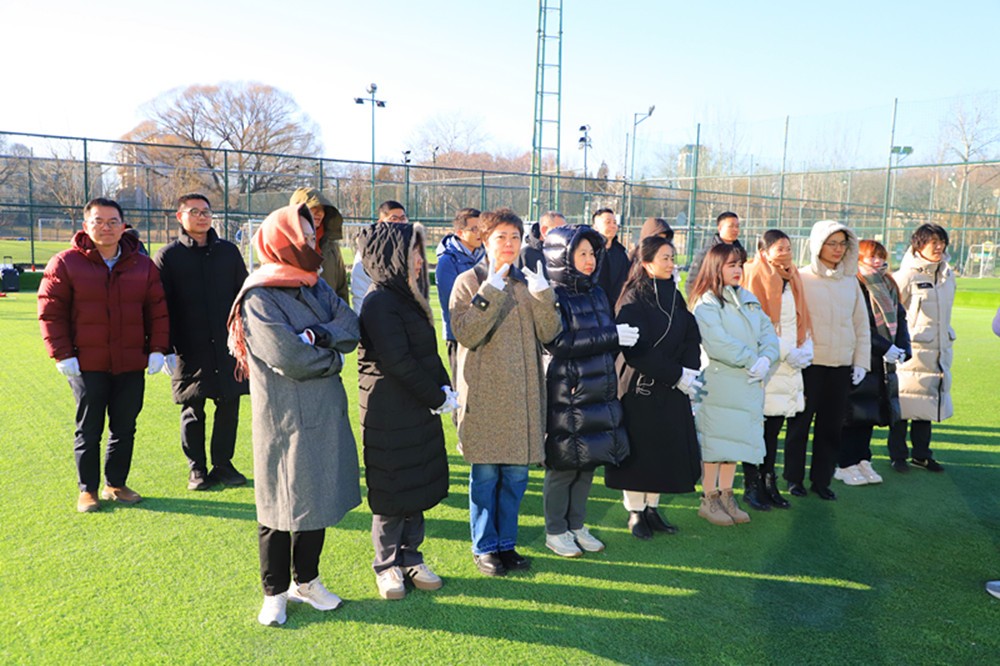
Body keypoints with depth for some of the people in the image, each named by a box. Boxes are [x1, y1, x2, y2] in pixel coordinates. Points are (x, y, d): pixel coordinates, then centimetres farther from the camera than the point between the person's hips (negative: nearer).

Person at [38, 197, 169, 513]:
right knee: (88, 430, 6)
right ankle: (87, 489, 19)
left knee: (125, 428, 10)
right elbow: (50, 312, -2)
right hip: (86, 365, -2)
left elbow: (158, 311, 7)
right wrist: (62, 354, -8)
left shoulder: (143, 265, 6)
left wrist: (157, 349, -1)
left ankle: (116, 484, 26)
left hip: (131, 364, 3)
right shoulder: (65, 263, -2)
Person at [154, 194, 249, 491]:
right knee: (192, 411, 6)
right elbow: (160, 307, 0)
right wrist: (166, 348, -6)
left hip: (228, 346, 2)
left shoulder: (229, 251, 9)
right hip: (190, 351, -2)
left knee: (229, 407, 6)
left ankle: (223, 464, 20)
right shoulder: (167, 256, 2)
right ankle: (197, 469, 20)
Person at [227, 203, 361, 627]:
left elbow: (351, 329, -1)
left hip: (324, 414, 7)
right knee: (281, 504, 7)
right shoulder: (259, 298, -13)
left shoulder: (316, 286, 10)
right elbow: (287, 358, -23)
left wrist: (318, 335, -19)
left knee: (318, 498, 16)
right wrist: (333, 360, -7)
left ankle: (306, 581, 34)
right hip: (284, 420, -7)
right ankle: (275, 592, 25)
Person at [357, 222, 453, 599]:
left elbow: (428, 352, 16)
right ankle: (387, 565, 21)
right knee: (393, 491, 4)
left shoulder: (407, 296, 14)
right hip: (390, 415, -9)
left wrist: (444, 387, 2)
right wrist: (437, 397, -13)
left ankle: (410, 558, 29)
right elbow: (398, 361, -20)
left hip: (420, 410, 9)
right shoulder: (379, 302, -16)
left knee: (419, 485, 15)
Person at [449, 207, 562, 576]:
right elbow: (466, 334, -17)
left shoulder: (528, 281, 11)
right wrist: (491, 290, -22)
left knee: (516, 474, 11)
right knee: (485, 475, 4)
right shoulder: (470, 281, -3)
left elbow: (548, 334, 2)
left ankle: (506, 542, 27)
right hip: (485, 392, -4)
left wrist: (543, 295, -12)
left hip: (523, 393, 4)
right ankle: (484, 547, 20)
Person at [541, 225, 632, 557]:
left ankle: (576, 526, 28)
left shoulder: (597, 294, 13)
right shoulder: (553, 297, -10)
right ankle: (555, 532, 18)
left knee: (588, 463, 13)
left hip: (599, 393, 7)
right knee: (563, 465, 2)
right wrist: (612, 337, -20)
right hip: (565, 396, -7)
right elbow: (559, 343, -22)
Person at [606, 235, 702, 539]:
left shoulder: (674, 295, 10)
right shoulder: (633, 300, -11)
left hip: (671, 389, 7)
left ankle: (652, 508, 24)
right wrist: (677, 375, -18)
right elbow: (637, 350, -18)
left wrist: (689, 370, -11)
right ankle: (635, 513, 16)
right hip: (639, 388, -6)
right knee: (638, 451, 2)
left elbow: (692, 337, 6)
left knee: (665, 451, 11)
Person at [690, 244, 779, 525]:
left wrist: (766, 359, -10)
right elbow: (718, 344, -18)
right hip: (718, 383, -6)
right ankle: (709, 499, 10)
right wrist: (752, 360, -15)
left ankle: (726, 496, 22)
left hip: (748, 385, 6)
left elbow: (768, 332, 8)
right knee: (715, 439, -1)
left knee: (735, 439, 11)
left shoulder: (749, 299, 14)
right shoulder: (706, 303, -8)